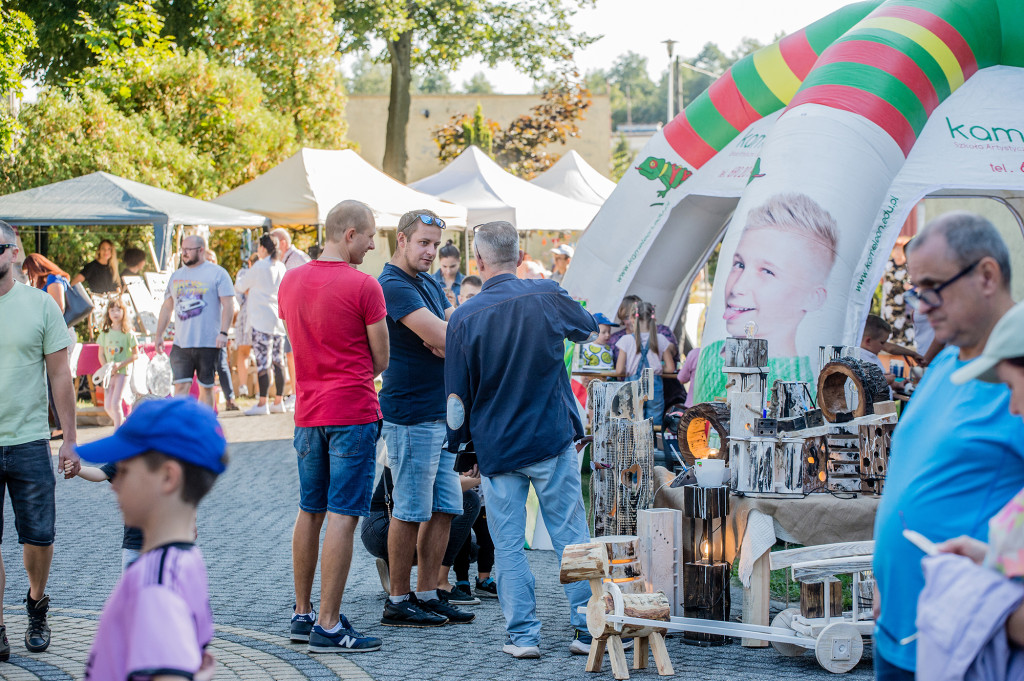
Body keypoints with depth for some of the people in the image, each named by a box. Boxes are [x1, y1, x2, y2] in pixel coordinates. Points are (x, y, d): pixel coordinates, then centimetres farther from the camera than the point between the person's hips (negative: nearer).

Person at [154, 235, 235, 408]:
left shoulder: (217, 273, 1)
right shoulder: (176, 276, 16)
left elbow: (228, 305, -5)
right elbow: (167, 307, 22)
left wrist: (223, 332, -16)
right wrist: (159, 335, 16)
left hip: (208, 344, -3)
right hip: (181, 343, 3)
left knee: (206, 388, 5)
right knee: (181, 386, -8)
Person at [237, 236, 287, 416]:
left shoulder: (259, 267, -10)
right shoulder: (281, 267, 11)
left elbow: (242, 287, 3)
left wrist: (237, 286, 25)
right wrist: (251, 291, 28)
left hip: (261, 319, -8)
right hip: (278, 319, 8)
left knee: (262, 362, -8)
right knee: (278, 362, 9)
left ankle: (262, 403, -10)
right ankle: (279, 401, 13)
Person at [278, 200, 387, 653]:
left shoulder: (290, 282, 8)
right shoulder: (363, 286, -12)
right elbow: (381, 360, -5)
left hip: (308, 411, 7)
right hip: (354, 412, -7)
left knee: (310, 512, 16)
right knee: (343, 516, -5)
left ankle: (302, 614, 22)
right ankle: (328, 626, -6)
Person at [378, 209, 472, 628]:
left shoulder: (430, 284, 18)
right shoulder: (393, 286, -13)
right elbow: (442, 338, -21)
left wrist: (446, 341, -11)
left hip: (442, 412, 9)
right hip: (411, 415, -9)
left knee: (444, 509, 10)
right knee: (411, 511, -3)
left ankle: (427, 594, 18)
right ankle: (398, 602, 5)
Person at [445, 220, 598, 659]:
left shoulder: (465, 317, -7)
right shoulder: (547, 297, -4)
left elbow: (457, 393, -2)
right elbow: (589, 329, 18)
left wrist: (458, 443, 11)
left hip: (496, 447, -1)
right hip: (553, 440, 1)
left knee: (508, 544, 6)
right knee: (571, 536, 6)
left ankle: (523, 634, 6)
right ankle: (587, 627, 7)